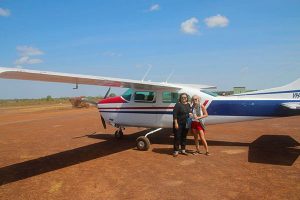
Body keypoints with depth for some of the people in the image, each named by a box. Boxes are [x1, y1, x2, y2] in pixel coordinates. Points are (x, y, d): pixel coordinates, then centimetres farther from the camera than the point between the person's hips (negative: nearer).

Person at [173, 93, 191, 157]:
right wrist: (176, 123, -18)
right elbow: (174, 114, -14)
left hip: (186, 124, 6)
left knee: (184, 137, 14)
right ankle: (176, 151, 8)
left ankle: (183, 150, 25)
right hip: (179, 123, -6)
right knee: (177, 137, -1)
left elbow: (189, 112, 24)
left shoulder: (188, 105, 10)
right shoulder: (178, 104, -9)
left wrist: (190, 114, 2)